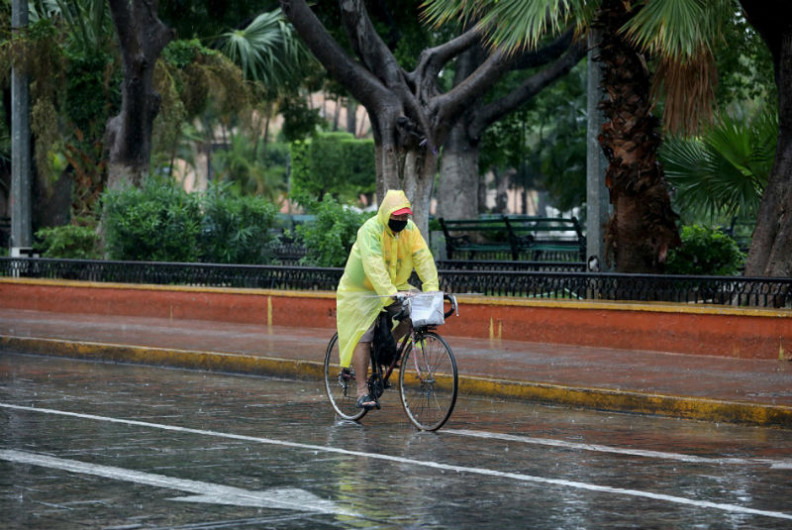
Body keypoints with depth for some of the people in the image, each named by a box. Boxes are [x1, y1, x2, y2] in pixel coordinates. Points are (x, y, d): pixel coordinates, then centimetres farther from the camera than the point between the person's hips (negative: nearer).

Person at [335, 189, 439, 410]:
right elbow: (373, 265, -36)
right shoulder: (370, 230, -24)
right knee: (363, 337, -10)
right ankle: (362, 391, -8)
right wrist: (389, 293, -46)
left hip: (395, 287, 5)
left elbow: (424, 258, -14)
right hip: (362, 290, -5)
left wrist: (432, 288, -28)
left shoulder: (410, 229, -6)